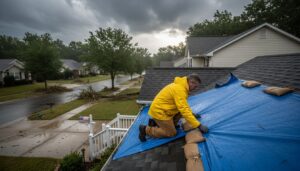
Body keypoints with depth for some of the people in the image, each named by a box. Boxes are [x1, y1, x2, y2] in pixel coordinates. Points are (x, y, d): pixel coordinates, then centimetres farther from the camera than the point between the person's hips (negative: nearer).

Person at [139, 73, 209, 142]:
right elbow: (184, 110, -29)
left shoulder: (181, 85, 6)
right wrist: (199, 125, -26)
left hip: (160, 108, 9)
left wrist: (192, 114, 17)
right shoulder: (179, 89, -26)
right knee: (171, 133, 0)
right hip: (159, 111, -9)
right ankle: (146, 129, 4)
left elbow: (184, 105, 20)